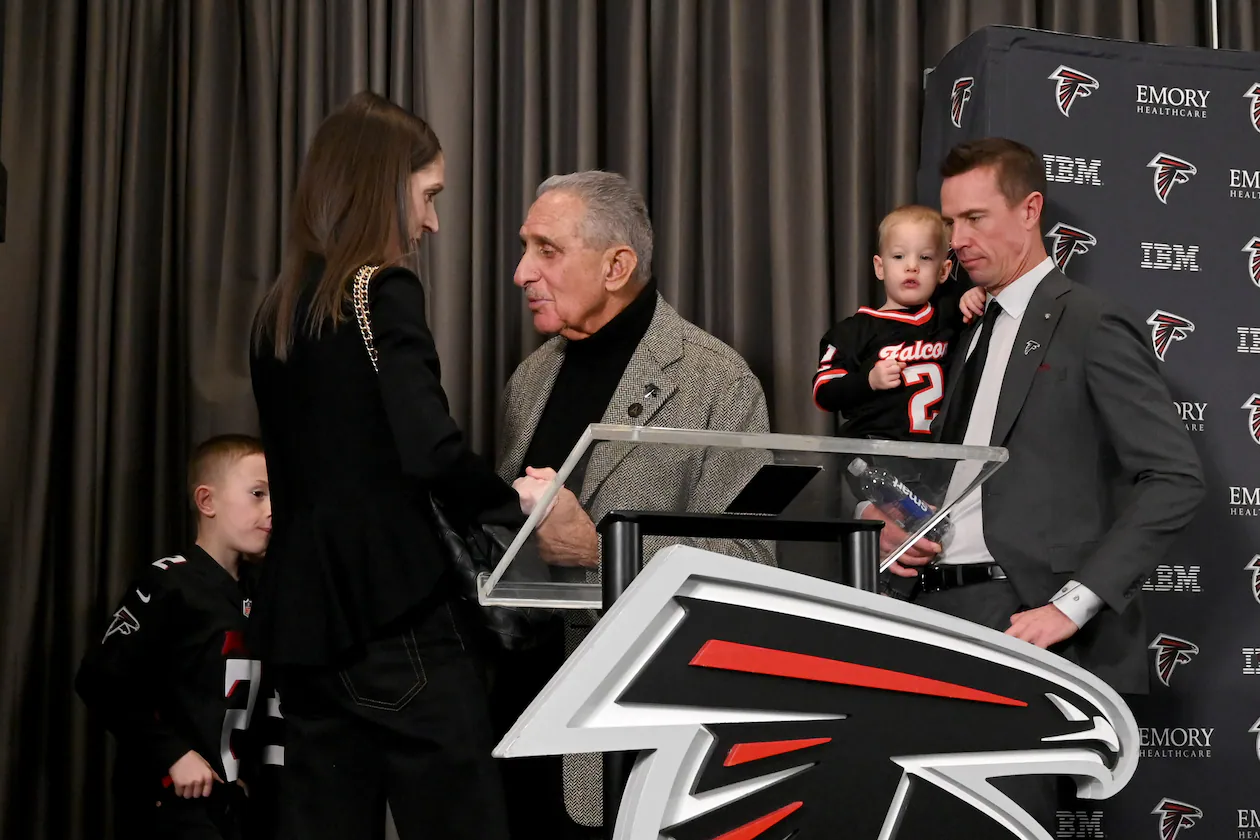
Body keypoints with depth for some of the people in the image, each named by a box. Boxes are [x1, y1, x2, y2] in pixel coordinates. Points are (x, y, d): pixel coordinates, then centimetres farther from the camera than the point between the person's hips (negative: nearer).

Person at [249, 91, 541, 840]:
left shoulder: (281, 308, 13)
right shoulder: (385, 290, -9)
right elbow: (430, 453, -21)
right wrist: (516, 503, -3)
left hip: (306, 612, 8)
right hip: (396, 610, -8)